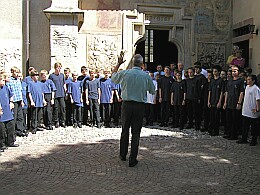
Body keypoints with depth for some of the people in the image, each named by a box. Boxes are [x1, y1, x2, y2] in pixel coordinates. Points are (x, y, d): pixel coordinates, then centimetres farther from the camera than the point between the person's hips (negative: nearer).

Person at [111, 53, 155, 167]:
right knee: (136, 133, 3)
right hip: (139, 106, -1)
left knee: (125, 130, 15)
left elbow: (113, 76, 17)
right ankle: (133, 159, 7)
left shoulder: (124, 73, -4)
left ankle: (123, 155, 28)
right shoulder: (146, 76, -5)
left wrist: (119, 63, 23)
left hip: (126, 105, 1)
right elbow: (153, 91, 7)